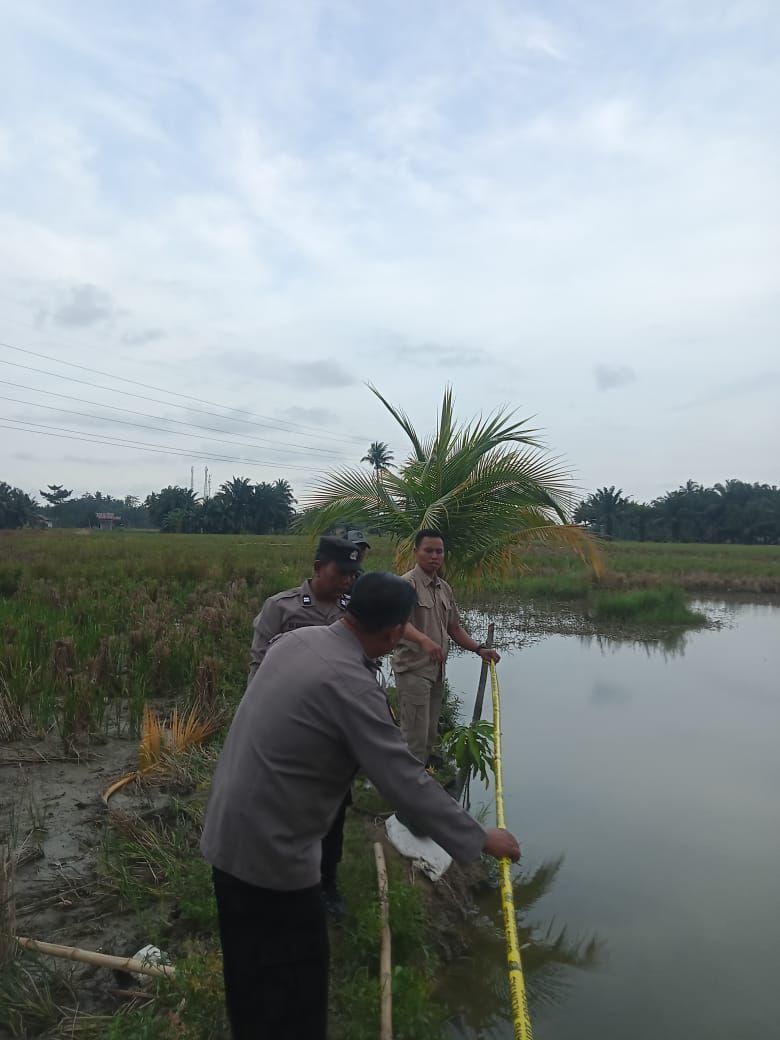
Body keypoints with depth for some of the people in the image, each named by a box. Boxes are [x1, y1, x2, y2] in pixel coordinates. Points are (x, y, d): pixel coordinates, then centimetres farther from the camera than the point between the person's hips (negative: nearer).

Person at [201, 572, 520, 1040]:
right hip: (271, 847, -8)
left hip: (229, 831, 8)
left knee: (251, 963, 27)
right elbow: (406, 781, -25)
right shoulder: (350, 683, -28)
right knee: (295, 974, 12)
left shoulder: (297, 639, -3)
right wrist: (480, 839, -13)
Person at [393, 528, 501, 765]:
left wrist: (479, 649, 8)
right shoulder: (408, 583, -13)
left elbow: (454, 628, 20)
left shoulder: (445, 589, 13)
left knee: (431, 735, 16)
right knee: (415, 736, -6)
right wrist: (424, 640, -46)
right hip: (413, 670, -8)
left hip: (437, 671, 8)